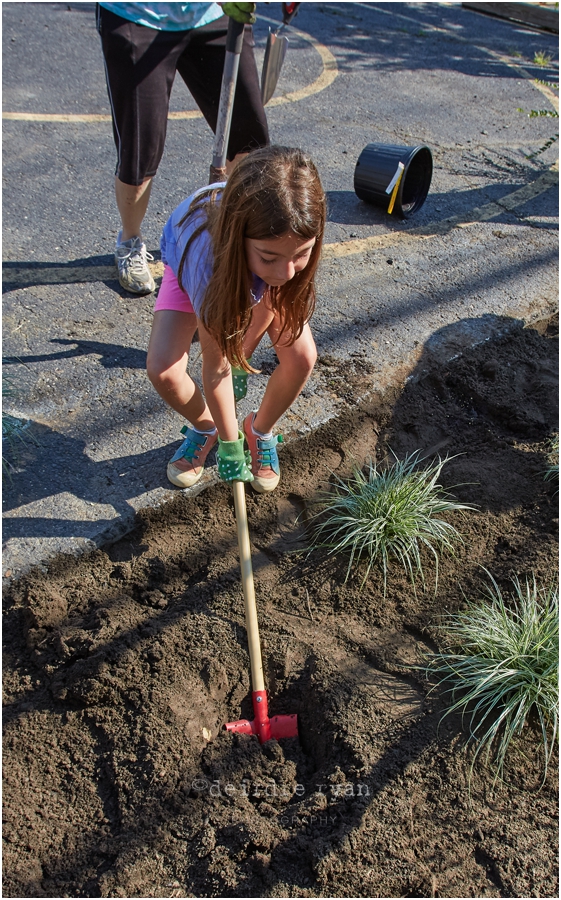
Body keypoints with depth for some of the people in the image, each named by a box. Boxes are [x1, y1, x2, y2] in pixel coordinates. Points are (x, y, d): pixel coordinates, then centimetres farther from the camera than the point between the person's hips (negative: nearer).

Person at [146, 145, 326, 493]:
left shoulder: (296, 235, -39)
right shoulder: (207, 258, -45)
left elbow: (270, 300, -17)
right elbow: (216, 367, -32)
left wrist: (242, 360, -16)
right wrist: (229, 445, -22)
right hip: (189, 264, -2)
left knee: (302, 356, -20)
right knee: (163, 370, -23)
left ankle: (261, 429, 10)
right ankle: (206, 428, 11)